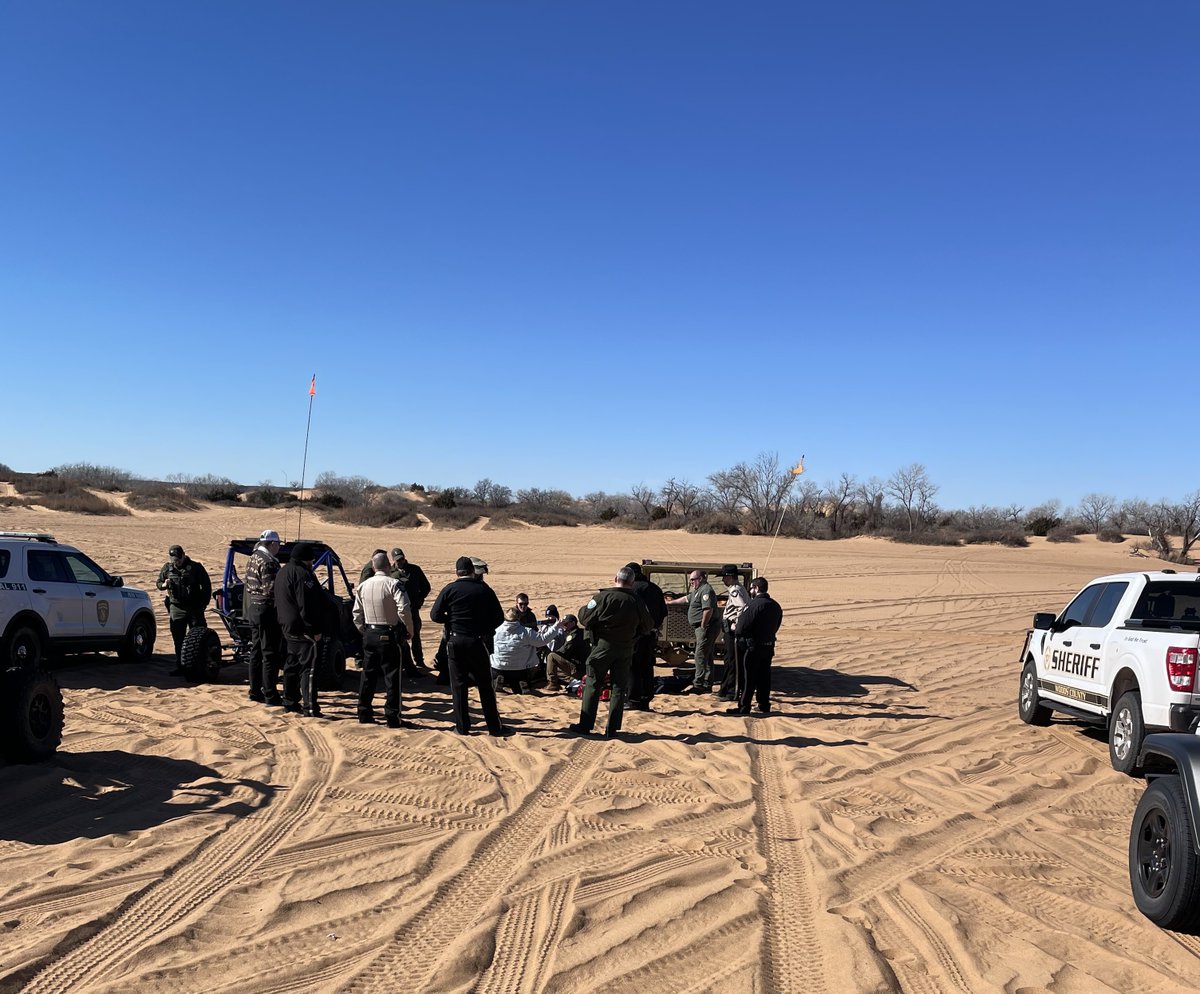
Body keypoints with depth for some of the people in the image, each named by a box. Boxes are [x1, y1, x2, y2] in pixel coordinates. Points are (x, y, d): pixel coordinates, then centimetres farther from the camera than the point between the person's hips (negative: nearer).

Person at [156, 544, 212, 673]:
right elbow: (158, 583, 16)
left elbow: (206, 586, 2)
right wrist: (164, 585, -8)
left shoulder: (195, 567, -4)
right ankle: (180, 666, 11)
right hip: (176, 608, 3)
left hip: (194, 608, -3)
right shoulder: (167, 568, 4)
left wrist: (204, 603, -1)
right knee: (178, 639, 5)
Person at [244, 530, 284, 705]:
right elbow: (272, 589, -24)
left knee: (256, 651, 17)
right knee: (270, 654, -5)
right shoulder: (268, 563, -19)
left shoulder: (253, 559, 12)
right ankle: (270, 696, -3)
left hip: (253, 609, 10)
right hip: (266, 610, -10)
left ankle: (255, 691, 25)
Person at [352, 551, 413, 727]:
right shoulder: (394, 584, -13)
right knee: (391, 676, 1)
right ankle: (392, 717, 2)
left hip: (369, 635, 5)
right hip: (389, 635, -5)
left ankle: (364, 714, 19)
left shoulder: (363, 586, 5)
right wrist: (409, 629, -7)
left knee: (368, 675, 14)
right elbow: (404, 609, -21)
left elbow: (356, 613, 9)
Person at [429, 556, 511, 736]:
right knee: (485, 685, 8)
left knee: (458, 684, 7)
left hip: (455, 642, 0)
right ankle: (494, 726, 10)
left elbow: (435, 615, -7)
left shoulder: (450, 589, -4)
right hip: (477, 642, 0)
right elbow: (499, 617, 0)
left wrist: (451, 620, 10)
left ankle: (462, 726, 8)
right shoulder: (484, 590, -2)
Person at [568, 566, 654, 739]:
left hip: (603, 646, -3)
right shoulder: (637, 601, -1)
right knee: (619, 688, 9)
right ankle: (612, 729, 8)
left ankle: (585, 725, 11)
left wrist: (584, 608, 10)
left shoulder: (603, 596, -13)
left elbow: (585, 619, -10)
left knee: (592, 685, 8)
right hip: (626, 650, 3)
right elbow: (647, 626, 9)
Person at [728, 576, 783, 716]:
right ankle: (764, 706, 18)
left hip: (753, 647, -7)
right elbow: (776, 626, 15)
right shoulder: (775, 605, 8)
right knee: (764, 677, 14)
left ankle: (743, 708, 3)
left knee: (749, 679, -1)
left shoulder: (754, 605, -19)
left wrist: (736, 632, 2)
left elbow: (742, 627, -19)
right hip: (769, 646, 8)